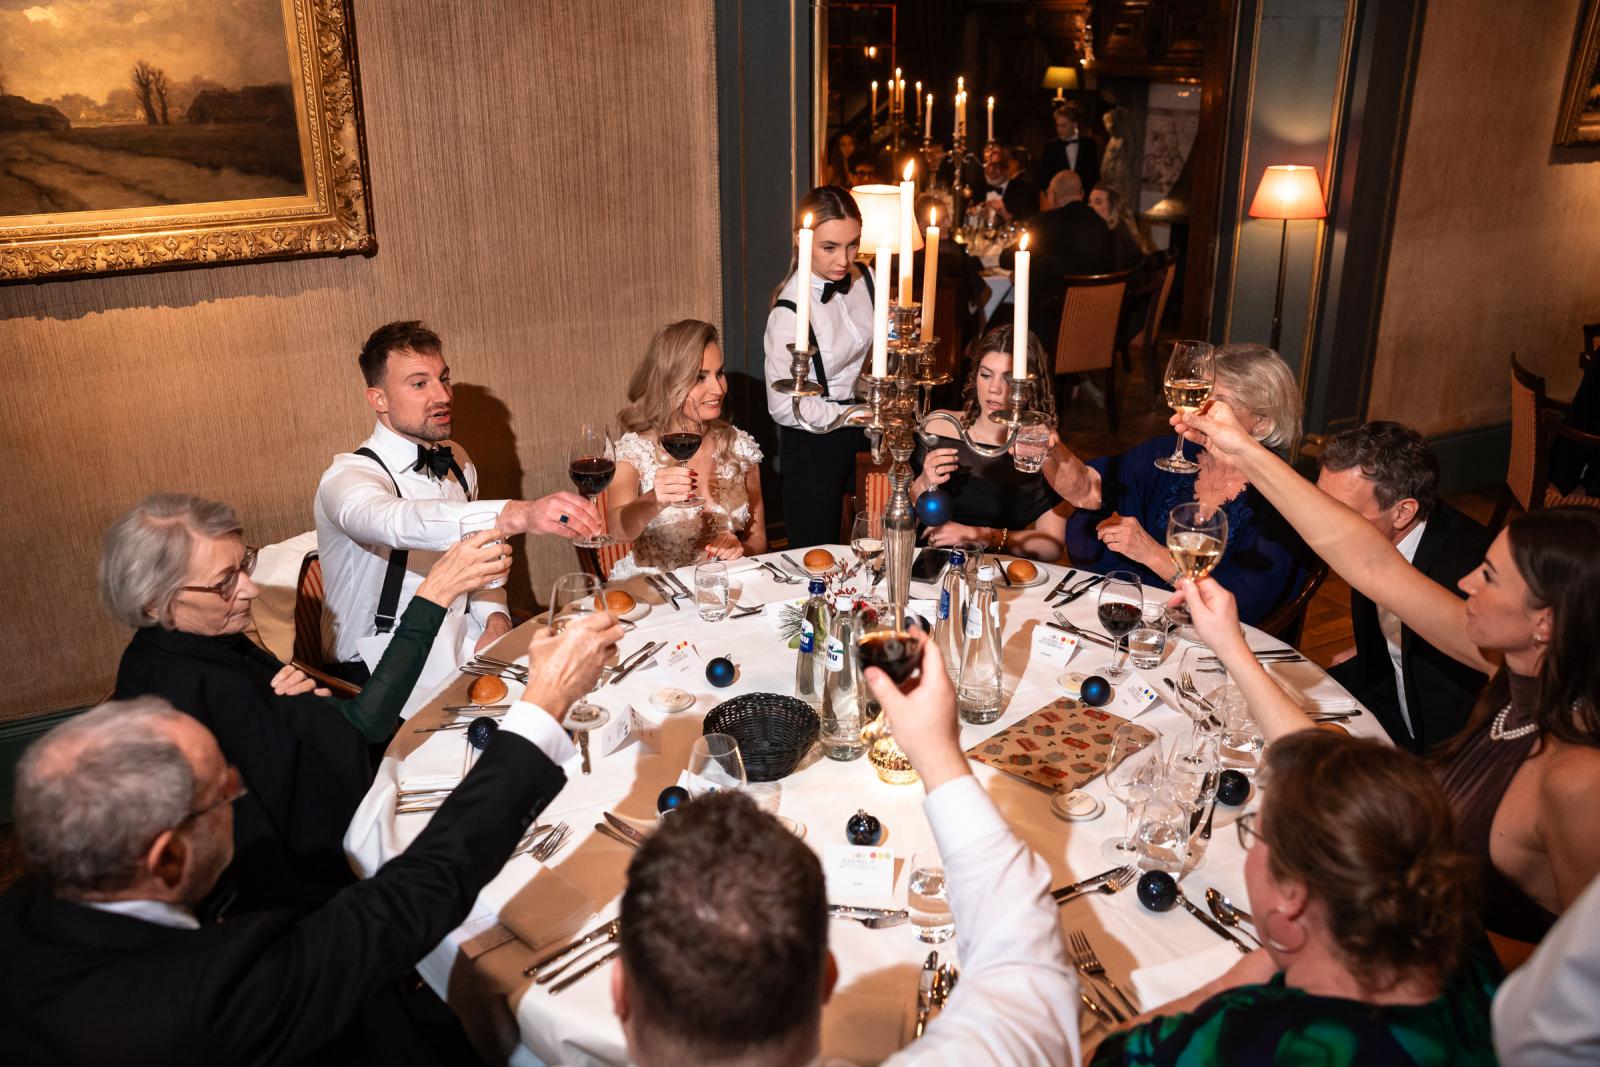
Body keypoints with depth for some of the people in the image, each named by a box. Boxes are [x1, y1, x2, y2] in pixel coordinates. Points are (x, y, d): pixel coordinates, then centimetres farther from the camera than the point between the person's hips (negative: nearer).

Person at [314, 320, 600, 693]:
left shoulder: (456, 462, 8)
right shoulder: (349, 477, -16)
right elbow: (398, 521, -40)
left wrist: (495, 617, -4)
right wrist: (519, 515, -55)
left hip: (464, 646, 7)